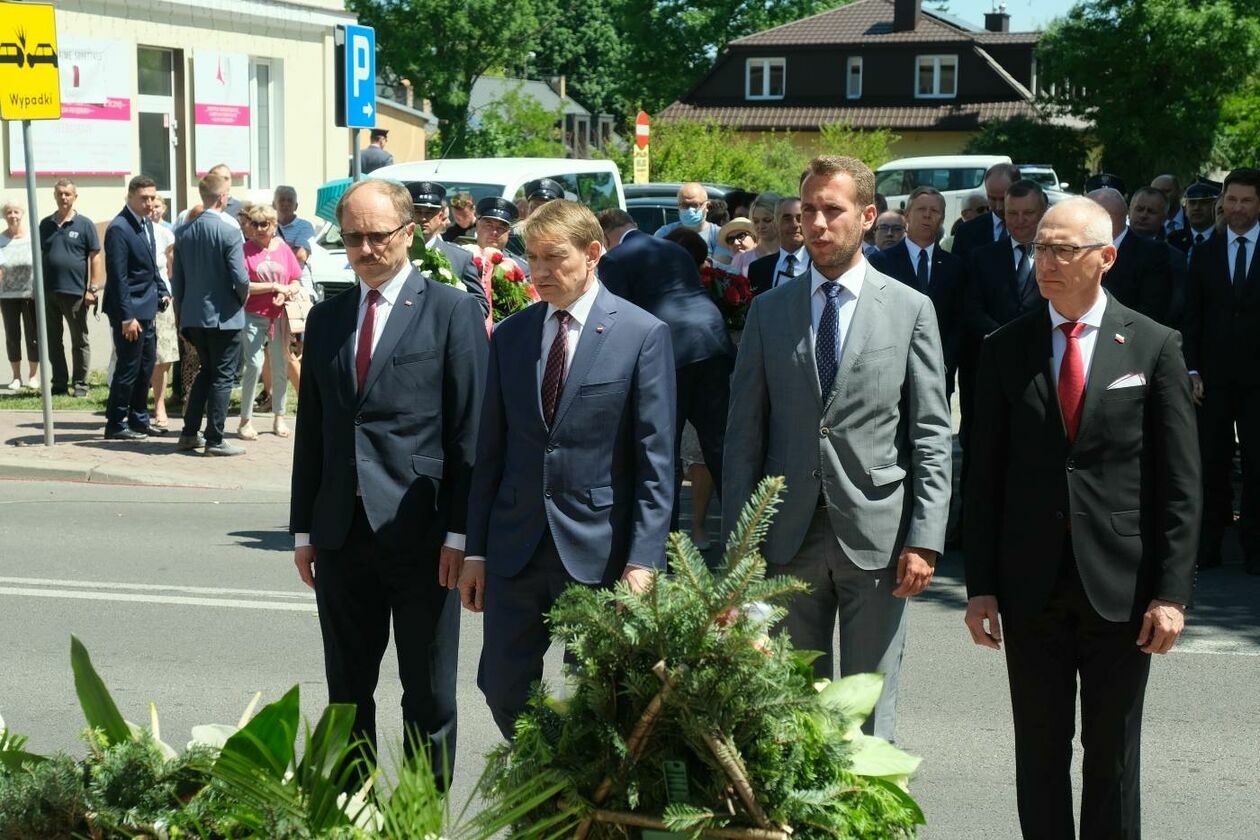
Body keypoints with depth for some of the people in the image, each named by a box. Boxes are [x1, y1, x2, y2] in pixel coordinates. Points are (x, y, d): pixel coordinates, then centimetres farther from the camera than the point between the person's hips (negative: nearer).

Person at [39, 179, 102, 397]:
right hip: (48, 292, 4)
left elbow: (96, 257, -2)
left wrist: (93, 289, -9)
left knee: (80, 341, 2)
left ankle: (80, 384, 8)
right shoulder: (45, 225, 11)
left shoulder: (84, 224, -1)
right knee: (53, 341, 8)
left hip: (75, 292, -4)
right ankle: (59, 383, 15)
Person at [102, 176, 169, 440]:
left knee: (146, 366, 14)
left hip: (146, 309, 9)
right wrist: (127, 317, -21)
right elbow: (118, 277, -20)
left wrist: (162, 291, 10)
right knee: (128, 368, -2)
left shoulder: (146, 224, 10)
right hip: (129, 311, -9)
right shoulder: (119, 229, -18)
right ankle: (115, 425, 7)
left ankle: (139, 420, 25)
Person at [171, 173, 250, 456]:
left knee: (206, 371, 20)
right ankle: (214, 440, 5)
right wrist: (243, 297, 2)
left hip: (193, 316, 6)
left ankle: (189, 433, 21)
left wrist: (184, 310, 18)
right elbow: (240, 278, -19)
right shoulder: (228, 232, -15)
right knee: (222, 377, 3)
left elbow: (177, 277, 8)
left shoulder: (184, 232, 4)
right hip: (223, 316, -6)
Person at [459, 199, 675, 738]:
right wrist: (475, 550, 8)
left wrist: (643, 559, -14)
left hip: (599, 549, -4)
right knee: (503, 686, 8)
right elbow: (490, 451, 11)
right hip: (515, 547, 4)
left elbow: (655, 460, -8)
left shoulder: (643, 335, -5)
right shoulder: (510, 336, 9)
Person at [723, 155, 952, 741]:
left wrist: (924, 540, -8)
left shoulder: (910, 309, 2)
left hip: (875, 537, -2)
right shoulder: (769, 310, 7)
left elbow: (932, 437, 0)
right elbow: (745, 433, 7)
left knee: (870, 711, 6)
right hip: (789, 539, 2)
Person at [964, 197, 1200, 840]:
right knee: (1039, 756, 10)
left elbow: (1179, 484, -1)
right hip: (1031, 588, 1)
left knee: (1113, 759, 9)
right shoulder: (1005, 350, 5)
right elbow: (986, 476, 5)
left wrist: (1171, 592, -7)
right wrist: (981, 586, 0)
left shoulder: (1153, 347, 1)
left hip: (1121, 588, -1)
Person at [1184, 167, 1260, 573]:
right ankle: (1209, 543, 10)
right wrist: (1192, 371, -1)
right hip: (1213, 376, 2)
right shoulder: (1204, 254, 9)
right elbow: (1192, 317, 7)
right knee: (1212, 462, 4)